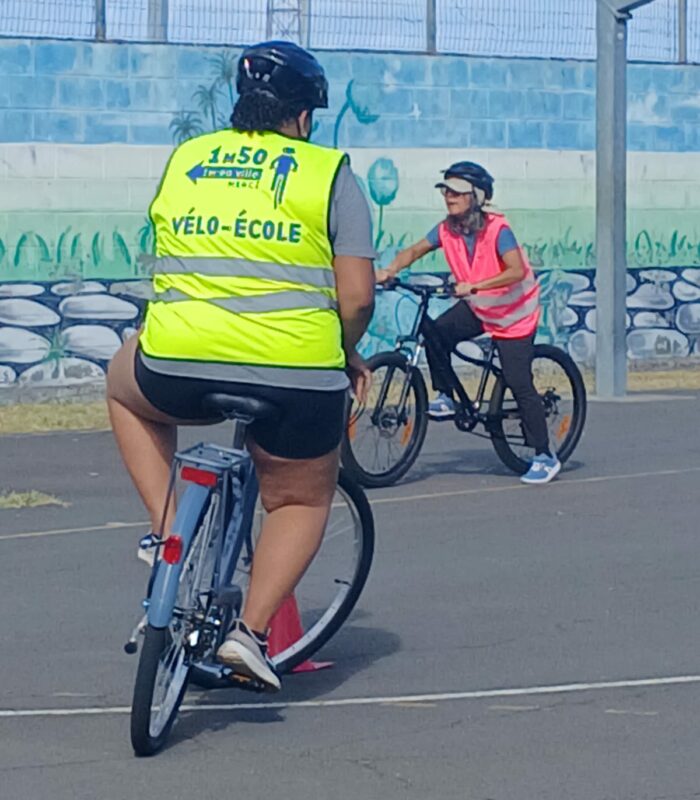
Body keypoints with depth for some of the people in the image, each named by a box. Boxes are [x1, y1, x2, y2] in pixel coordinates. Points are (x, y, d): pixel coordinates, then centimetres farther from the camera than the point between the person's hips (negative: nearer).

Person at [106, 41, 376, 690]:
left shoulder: (183, 161, 13)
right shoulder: (329, 173, 4)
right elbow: (357, 297, -1)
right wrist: (347, 357, 19)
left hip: (177, 368, 2)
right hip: (296, 378, -1)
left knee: (125, 386, 36)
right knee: (302, 499, 26)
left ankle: (168, 531, 22)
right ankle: (250, 630, 9)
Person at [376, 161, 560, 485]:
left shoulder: (497, 229, -26)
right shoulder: (447, 229, -9)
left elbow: (516, 271, -37)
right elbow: (414, 250, -5)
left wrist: (473, 286, -46)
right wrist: (391, 270, -25)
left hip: (514, 313, -6)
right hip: (477, 307, 6)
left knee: (519, 383, -7)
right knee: (437, 332, -22)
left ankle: (545, 458, 3)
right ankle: (445, 398, -1)